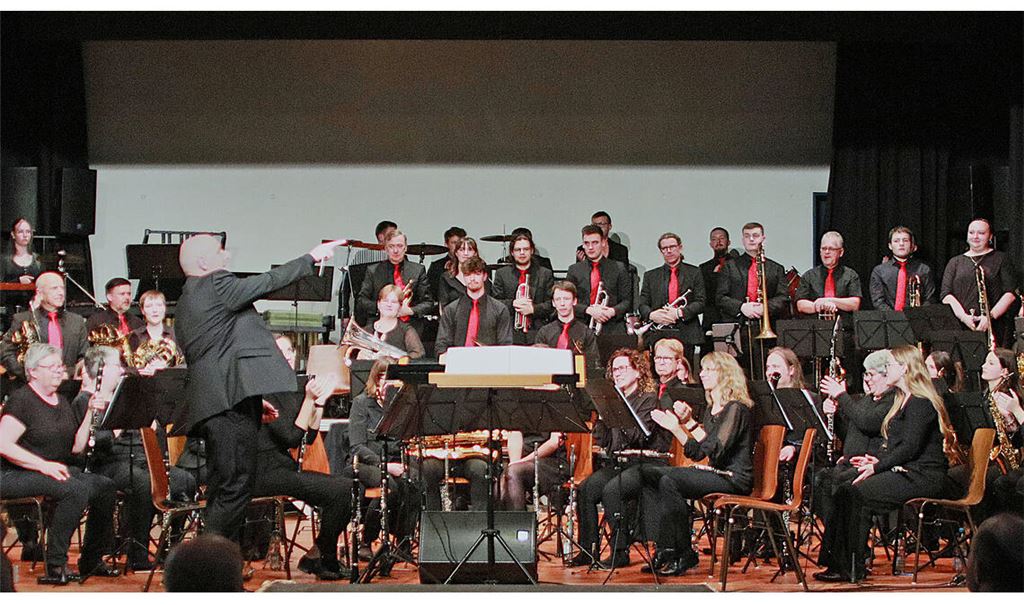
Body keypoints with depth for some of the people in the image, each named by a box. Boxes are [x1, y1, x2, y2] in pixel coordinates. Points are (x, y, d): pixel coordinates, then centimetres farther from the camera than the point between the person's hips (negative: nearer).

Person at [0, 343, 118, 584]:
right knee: (76, 489, -32)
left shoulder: (62, 402, 16)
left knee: (104, 486, -13)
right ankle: (55, 567, -26)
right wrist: (43, 465, -25)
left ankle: (92, 560, -2)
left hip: (58, 470, 8)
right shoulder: (22, 400, -10)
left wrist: (90, 413, 2)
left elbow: (77, 447, 13)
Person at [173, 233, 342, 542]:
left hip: (209, 401, 10)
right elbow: (268, 282, -8)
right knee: (235, 486, -9)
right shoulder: (216, 284, -7)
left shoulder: (186, 300, 23)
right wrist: (311, 258, 3)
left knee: (221, 490, 13)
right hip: (231, 399, -10)